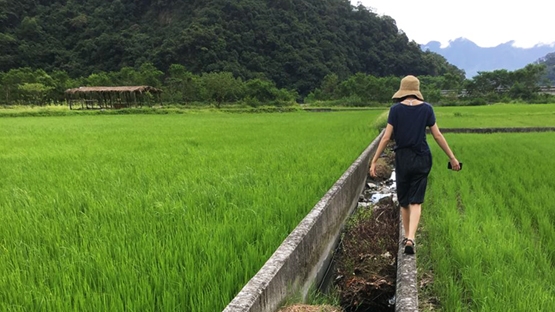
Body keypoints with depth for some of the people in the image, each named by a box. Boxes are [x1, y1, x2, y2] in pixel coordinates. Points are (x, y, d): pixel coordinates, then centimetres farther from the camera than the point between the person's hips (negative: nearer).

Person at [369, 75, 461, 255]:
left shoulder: (396, 109, -5)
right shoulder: (426, 108, 0)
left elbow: (386, 137, -7)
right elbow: (438, 135, 2)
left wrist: (374, 161, -2)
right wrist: (452, 157, 11)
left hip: (402, 158, -1)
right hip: (422, 159, 1)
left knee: (404, 201, 15)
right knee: (416, 201, 2)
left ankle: (407, 237, 25)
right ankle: (411, 239, -13)